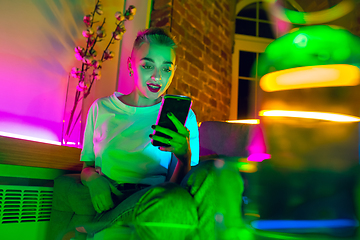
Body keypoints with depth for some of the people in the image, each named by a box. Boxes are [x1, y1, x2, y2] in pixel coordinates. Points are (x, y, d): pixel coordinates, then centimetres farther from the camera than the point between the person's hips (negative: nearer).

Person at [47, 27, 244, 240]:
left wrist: (185, 157, -20)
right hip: (106, 199, 0)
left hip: (153, 206, 1)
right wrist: (94, 178, -9)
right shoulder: (101, 108, 13)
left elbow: (178, 188, 1)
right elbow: (87, 167, 14)